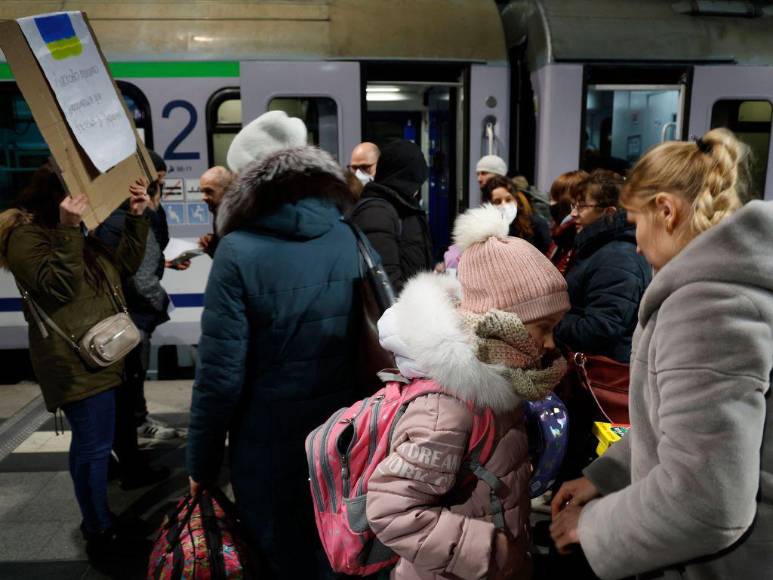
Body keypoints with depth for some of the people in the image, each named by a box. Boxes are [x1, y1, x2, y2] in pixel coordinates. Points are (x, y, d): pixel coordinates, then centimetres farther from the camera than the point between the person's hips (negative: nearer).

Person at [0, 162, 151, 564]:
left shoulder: (76, 234, 16)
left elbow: (125, 265, 12)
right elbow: (59, 287, -24)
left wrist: (136, 217, 2)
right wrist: (67, 231, -33)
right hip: (76, 361, -10)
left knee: (89, 443, 19)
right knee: (95, 446, -4)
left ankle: (96, 518, 33)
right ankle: (101, 535, 9)